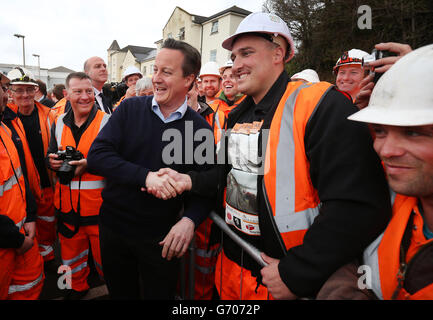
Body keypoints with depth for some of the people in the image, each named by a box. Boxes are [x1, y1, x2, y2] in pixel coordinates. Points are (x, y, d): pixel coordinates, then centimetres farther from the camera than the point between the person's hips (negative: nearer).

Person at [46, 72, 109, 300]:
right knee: (71, 253, 22)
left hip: (98, 206, -5)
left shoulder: (107, 122, -9)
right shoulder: (59, 123, 6)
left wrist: (90, 164, -25)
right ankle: (77, 287, 47)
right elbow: (51, 153, 18)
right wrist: (52, 161, -6)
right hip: (67, 204, 5)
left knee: (104, 255, 9)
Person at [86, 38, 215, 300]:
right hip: (114, 226, 2)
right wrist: (146, 176, -26)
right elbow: (96, 155, -13)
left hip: (162, 237, -1)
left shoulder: (201, 129, -9)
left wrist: (190, 219, -23)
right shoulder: (130, 109, -6)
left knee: (159, 293, 19)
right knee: (120, 293, 23)